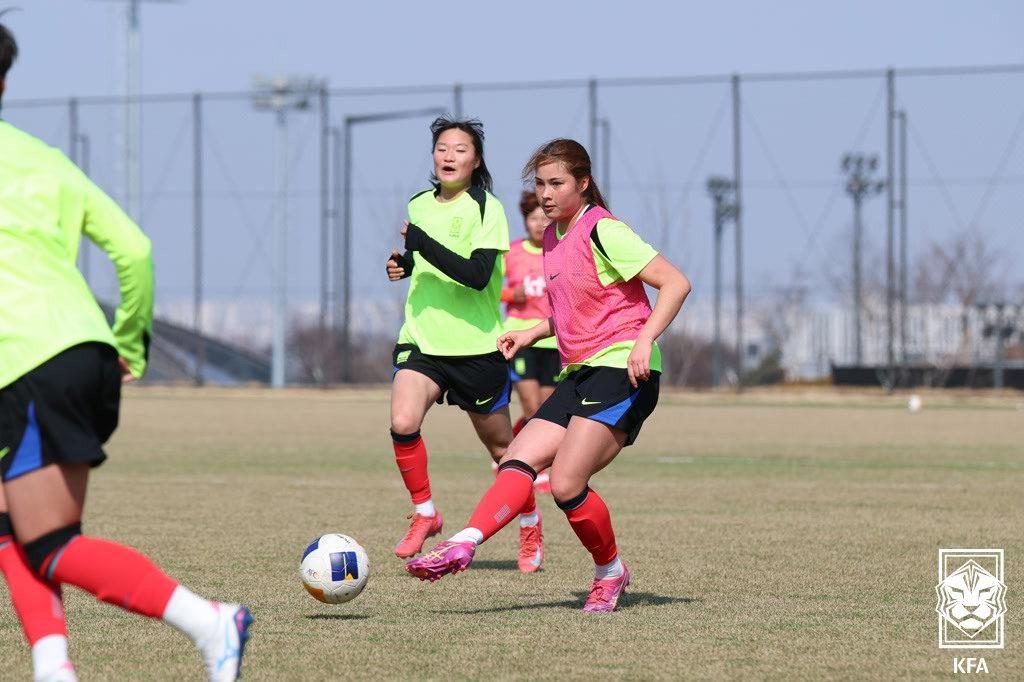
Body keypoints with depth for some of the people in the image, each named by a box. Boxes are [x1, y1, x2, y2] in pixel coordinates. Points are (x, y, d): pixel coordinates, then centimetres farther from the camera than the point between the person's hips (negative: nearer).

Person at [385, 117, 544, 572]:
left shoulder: (486, 208, -10)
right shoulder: (418, 206, 9)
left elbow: (477, 274, -23)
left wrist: (425, 245, -28)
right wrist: (403, 265, 6)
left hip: (476, 345, -4)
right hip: (422, 340, 4)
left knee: (500, 446, 8)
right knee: (403, 423, -22)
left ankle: (531, 530, 30)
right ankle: (424, 513, -3)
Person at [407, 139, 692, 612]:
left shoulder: (603, 231, -10)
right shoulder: (553, 237, 16)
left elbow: (675, 283, -15)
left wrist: (644, 340, -27)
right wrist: (532, 333, 19)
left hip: (622, 371, -9)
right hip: (580, 374, 9)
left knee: (565, 483, -17)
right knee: (519, 460, -9)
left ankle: (610, 573, 4)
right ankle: (463, 546, -21)